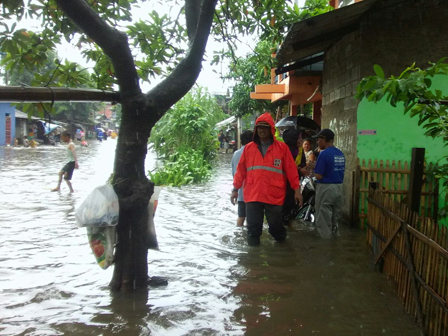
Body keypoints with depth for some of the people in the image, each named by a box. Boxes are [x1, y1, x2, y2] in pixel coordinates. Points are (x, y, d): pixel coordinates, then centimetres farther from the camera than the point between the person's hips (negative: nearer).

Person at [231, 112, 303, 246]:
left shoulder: (282, 147, 1)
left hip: (274, 196, -2)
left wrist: (297, 189, -2)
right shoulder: (248, 148, 7)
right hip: (252, 195, 2)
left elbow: (291, 170, 0)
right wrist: (235, 189, 10)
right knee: (253, 228, 8)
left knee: (276, 227, 7)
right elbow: (241, 170, 10)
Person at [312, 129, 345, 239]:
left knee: (323, 218, 2)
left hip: (326, 188, -7)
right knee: (335, 217, 18)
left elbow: (318, 176, -17)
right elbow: (341, 171, 14)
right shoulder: (341, 154, 7)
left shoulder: (324, 154, -16)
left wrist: (314, 169, 1)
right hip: (339, 188, 7)